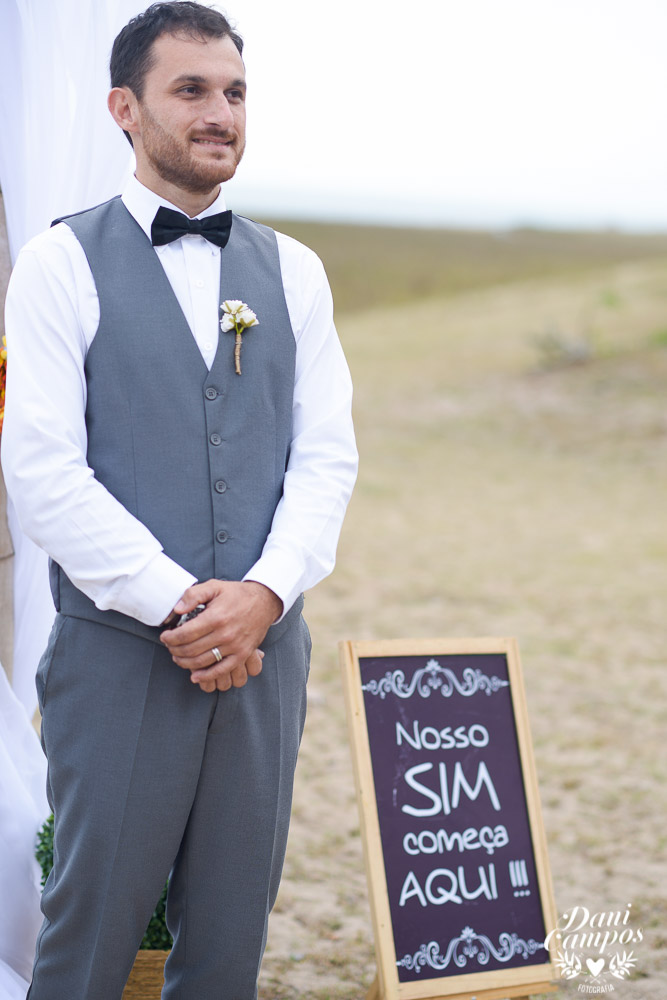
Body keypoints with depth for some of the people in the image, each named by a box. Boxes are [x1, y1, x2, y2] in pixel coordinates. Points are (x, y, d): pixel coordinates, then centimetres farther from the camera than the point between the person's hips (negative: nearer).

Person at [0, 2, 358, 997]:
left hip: (264, 649, 4)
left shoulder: (293, 272, 11)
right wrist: (177, 603, -14)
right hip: (119, 654, -4)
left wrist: (264, 594, -11)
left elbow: (327, 454, 6)